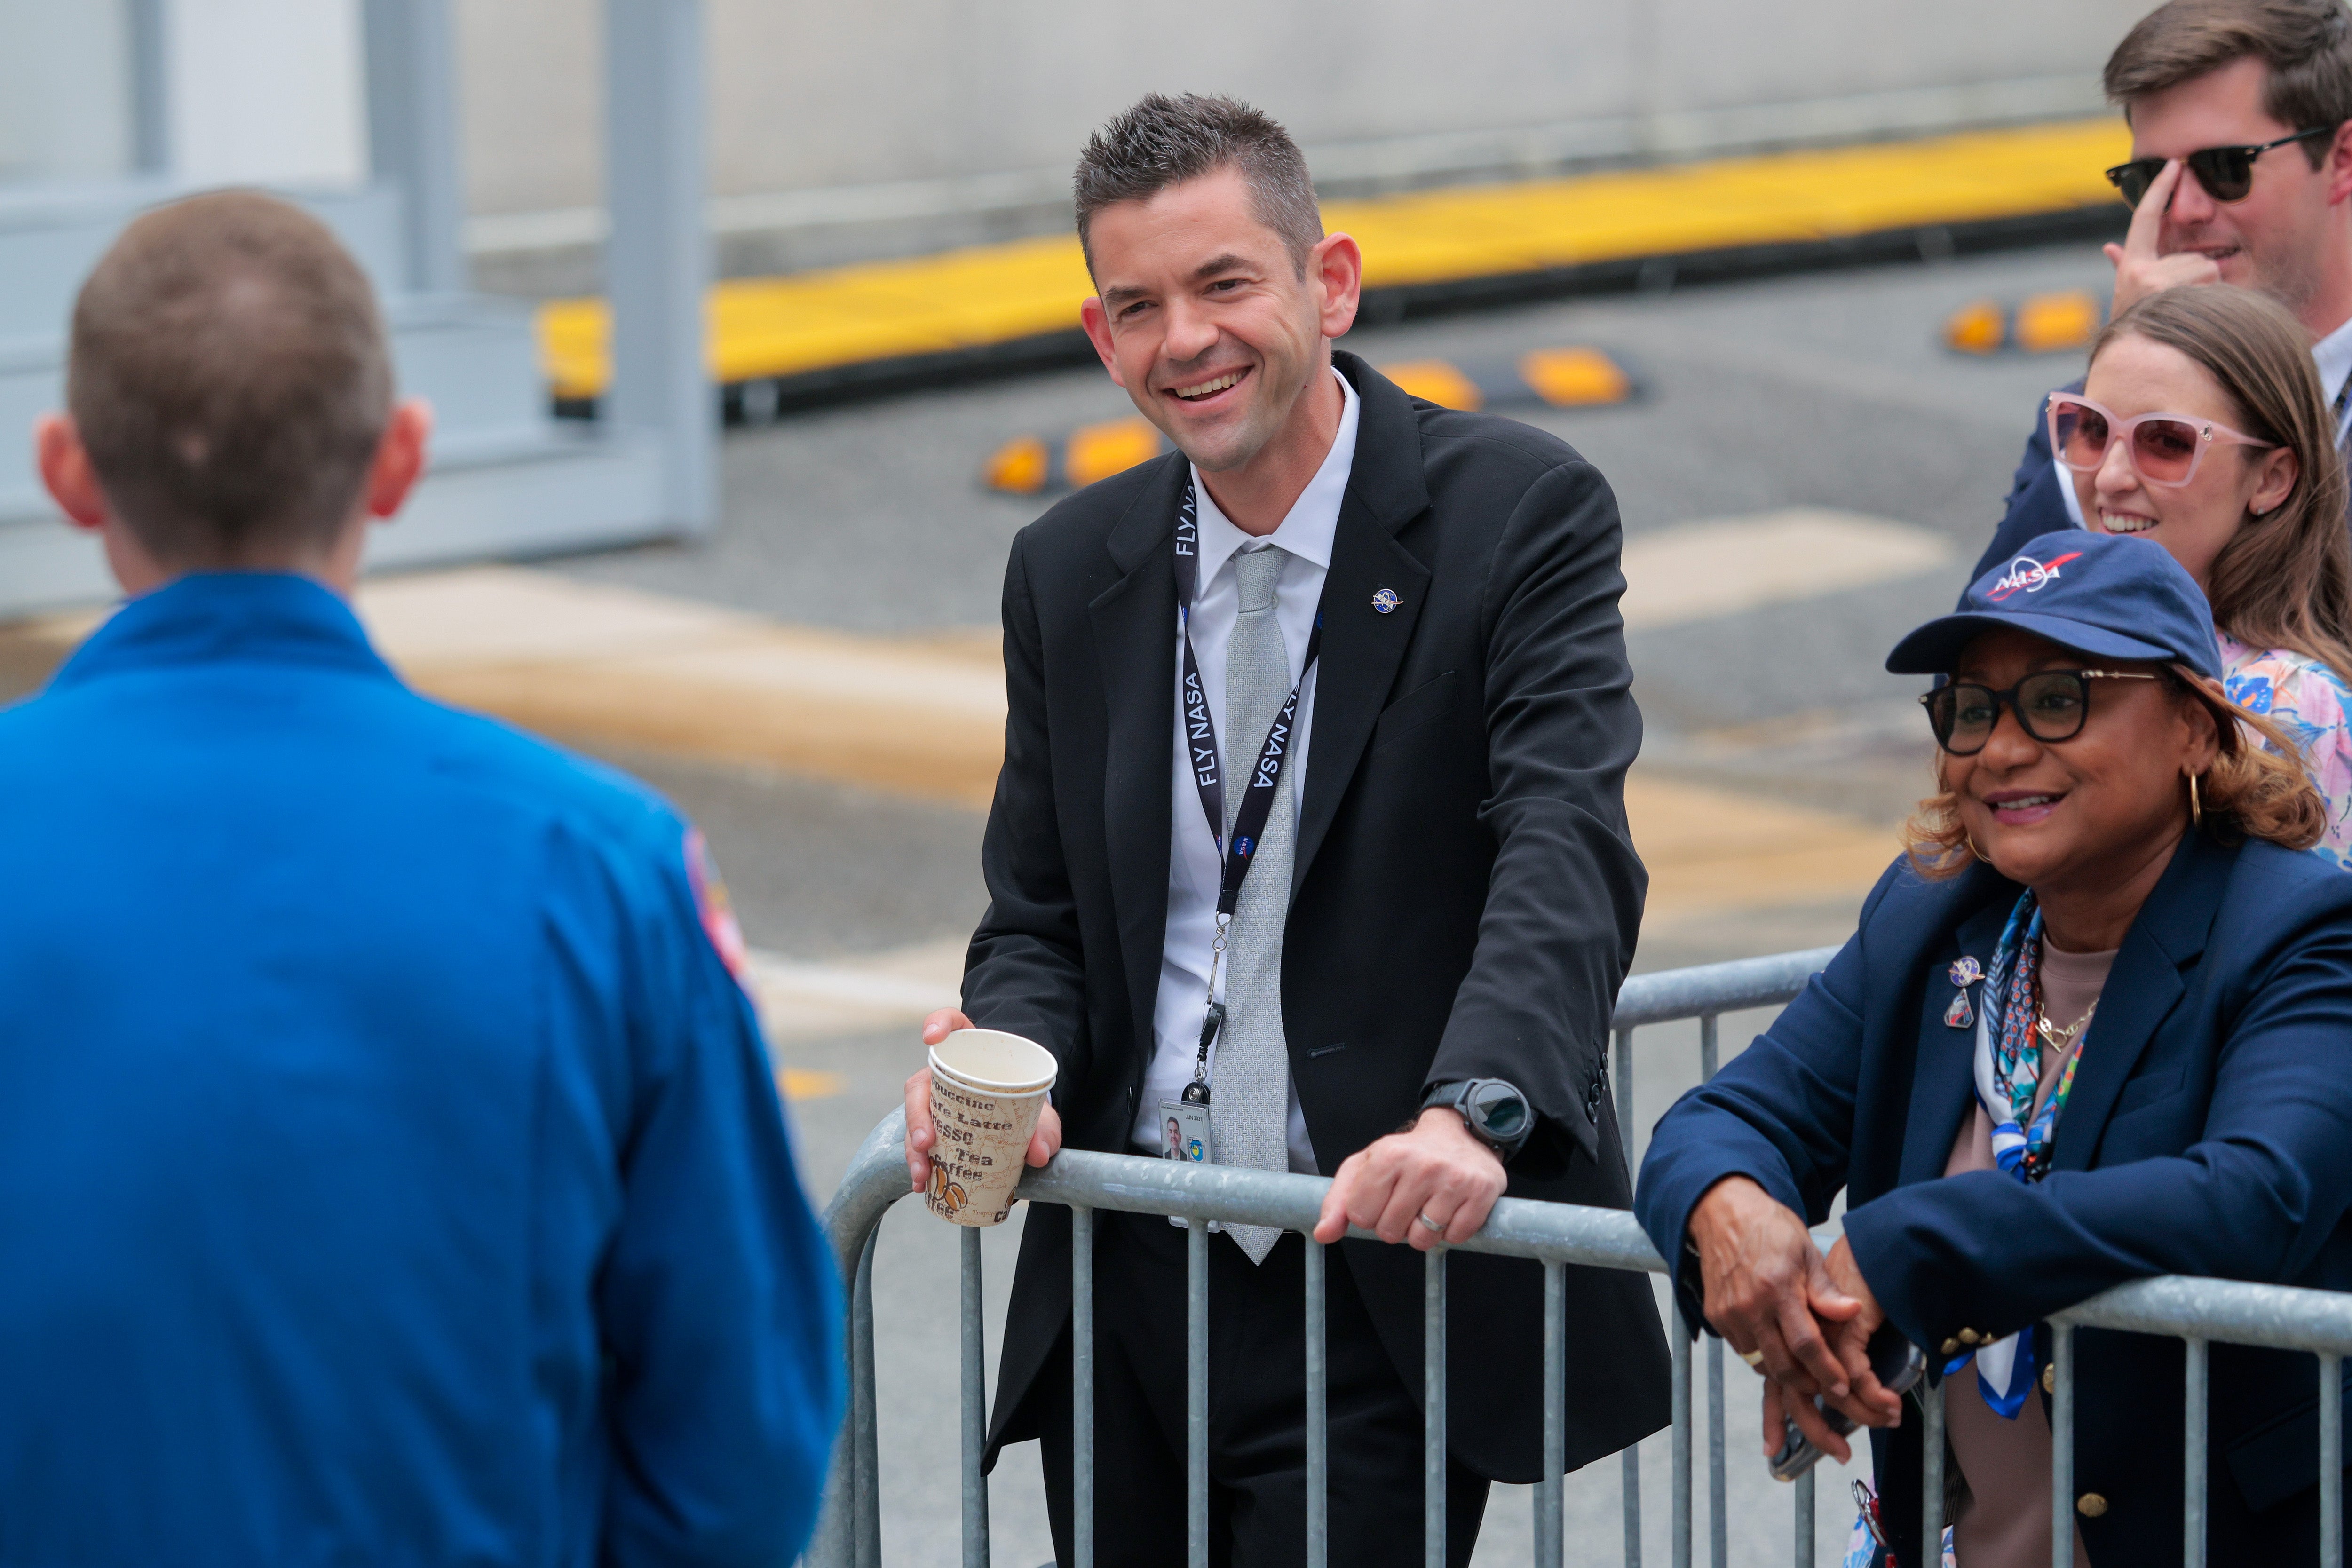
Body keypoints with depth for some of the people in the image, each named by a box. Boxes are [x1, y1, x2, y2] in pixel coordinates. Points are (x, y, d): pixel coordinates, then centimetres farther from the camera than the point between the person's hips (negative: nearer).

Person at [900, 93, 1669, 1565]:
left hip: (1387, 1289, -5)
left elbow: (1565, 855, -17)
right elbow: (1041, 922, 15)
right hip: (1126, 1291, 5)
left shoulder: (1521, 513, -5)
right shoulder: (1070, 572, 10)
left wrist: (1470, 1112, -34)